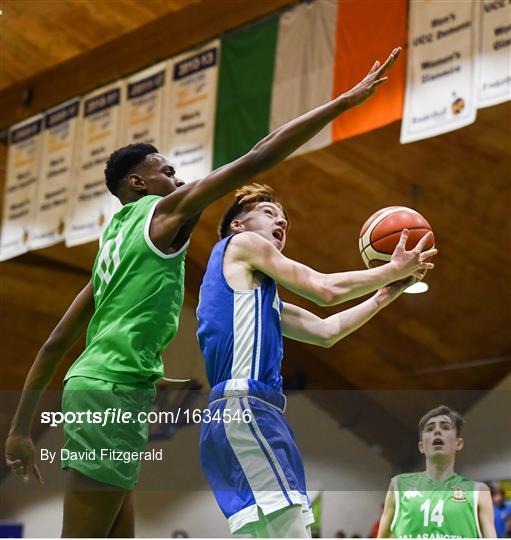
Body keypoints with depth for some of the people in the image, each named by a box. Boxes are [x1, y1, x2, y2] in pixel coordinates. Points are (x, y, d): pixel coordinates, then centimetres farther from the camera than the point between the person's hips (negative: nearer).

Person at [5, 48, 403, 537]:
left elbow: (56, 343, 20)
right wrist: (348, 99, -3)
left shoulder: (115, 235, 23)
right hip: (113, 390, -10)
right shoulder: (164, 211, 0)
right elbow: (257, 159, -6)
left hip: (90, 384, 10)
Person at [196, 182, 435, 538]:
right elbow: (326, 289, 3)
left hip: (248, 412, 10)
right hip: (243, 406, -10)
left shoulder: (262, 294, 31)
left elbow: (326, 331, 30)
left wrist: (385, 294, 31)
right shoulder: (241, 244, 6)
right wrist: (394, 269, 13)